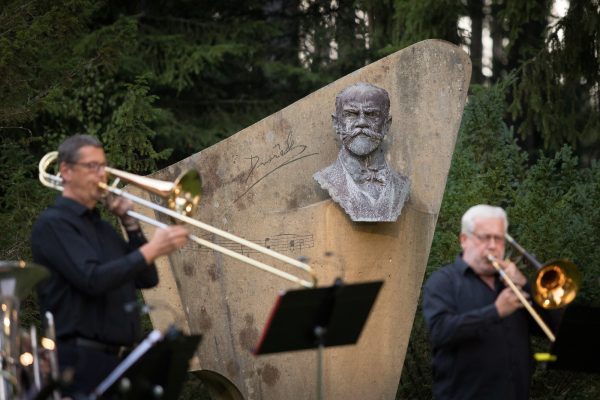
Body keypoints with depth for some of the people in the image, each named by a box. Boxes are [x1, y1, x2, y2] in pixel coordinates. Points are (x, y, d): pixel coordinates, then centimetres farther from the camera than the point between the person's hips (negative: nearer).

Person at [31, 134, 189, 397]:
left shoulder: (101, 227, 20)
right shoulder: (53, 224, -6)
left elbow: (147, 279, 16)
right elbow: (93, 280, -20)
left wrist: (129, 223, 7)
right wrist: (151, 250, -22)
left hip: (118, 357, 8)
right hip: (81, 362, -8)